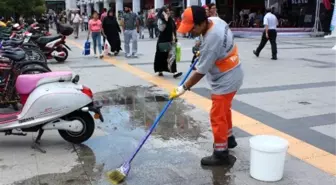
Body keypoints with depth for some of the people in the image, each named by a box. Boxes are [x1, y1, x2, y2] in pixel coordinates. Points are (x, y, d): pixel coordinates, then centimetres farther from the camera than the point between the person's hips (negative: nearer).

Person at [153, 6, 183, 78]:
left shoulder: (170, 20, 10)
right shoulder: (160, 20, -8)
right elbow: (161, 29, -24)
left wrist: (174, 37, 6)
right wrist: (165, 20, -26)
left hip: (171, 40, 5)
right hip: (163, 41, -5)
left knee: (172, 56, -3)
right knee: (162, 56, 7)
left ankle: (174, 72, -7)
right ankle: (160, 70, 24)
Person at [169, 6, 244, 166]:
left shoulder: (211, 40, -33)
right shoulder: (215, 20, -7)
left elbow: (201, 72, -25)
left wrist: (184, 88, -16)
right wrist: (202, 53, 12)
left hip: (226, 80, -10)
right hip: (232, 75, 10)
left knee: (217, 117, -2)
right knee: (224, 111, 25)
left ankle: (220, 154, 9)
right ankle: (229, 139, 44)